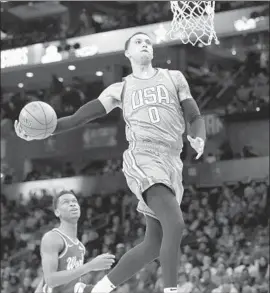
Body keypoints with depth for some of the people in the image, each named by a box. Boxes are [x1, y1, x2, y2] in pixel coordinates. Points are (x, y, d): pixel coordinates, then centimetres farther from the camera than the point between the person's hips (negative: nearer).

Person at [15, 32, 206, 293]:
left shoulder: (173, 78, 18)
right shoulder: (120, 90, 14)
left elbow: (195, 118, 15)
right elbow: (80, 117, 13)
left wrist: (198, 139, -9)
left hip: (172, 163, 4)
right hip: (143, 159, -4)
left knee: (154, 244, 2)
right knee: (175, 223, -27)